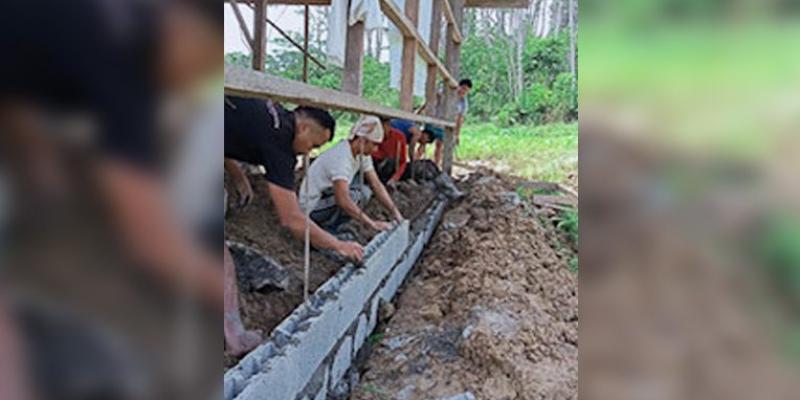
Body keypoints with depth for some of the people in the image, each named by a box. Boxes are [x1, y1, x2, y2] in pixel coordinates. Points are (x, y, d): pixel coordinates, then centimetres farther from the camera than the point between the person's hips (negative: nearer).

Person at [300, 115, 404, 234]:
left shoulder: (362, 154, -3)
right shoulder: (340, 157, -29)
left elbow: (377, 185, -2)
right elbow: (342, 200, -38)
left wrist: (396, 214, -9)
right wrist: (372, 224, -37)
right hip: (312, 207, -9)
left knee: (365, 191, -5)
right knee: (354, 196, -27)